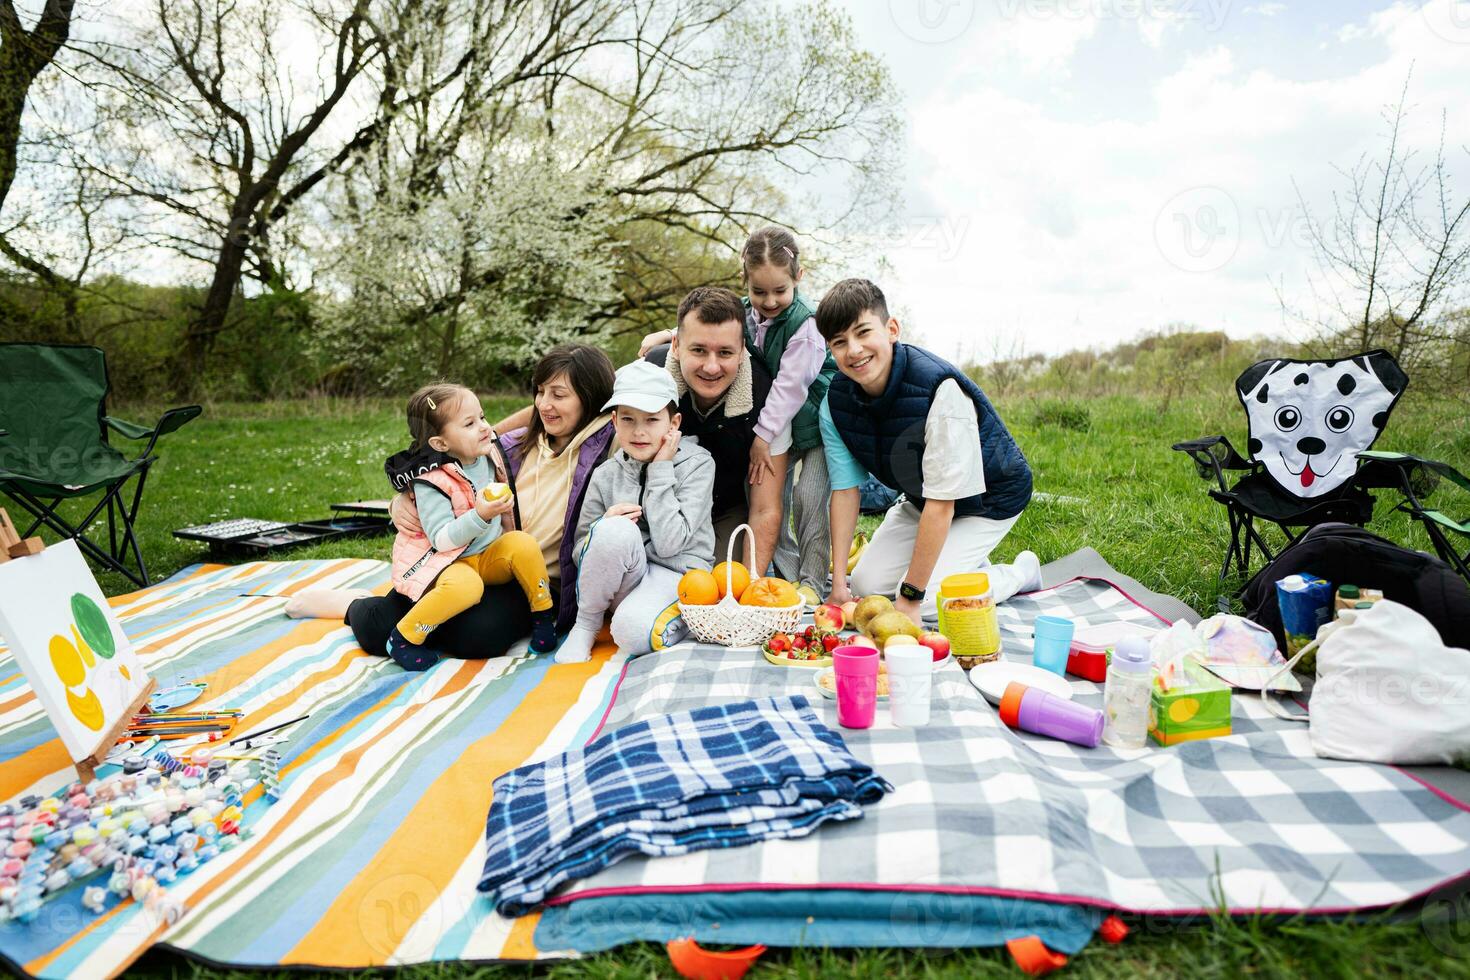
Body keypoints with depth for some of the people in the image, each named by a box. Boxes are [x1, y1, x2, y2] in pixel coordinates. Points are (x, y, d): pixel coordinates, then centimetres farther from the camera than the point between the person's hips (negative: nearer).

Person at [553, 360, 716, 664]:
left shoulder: (698, 464, -5)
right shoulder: (606, 475, 2)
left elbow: (669, 543, -16)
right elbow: (581, 552, 5)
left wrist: (661, 470, -12)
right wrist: (605, 527, -18)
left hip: (676, 574, -3)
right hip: (624, 578, 4)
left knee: (632, 631, -36)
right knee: (617, 529, -31)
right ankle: (585, 625, -7)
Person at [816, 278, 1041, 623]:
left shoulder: (940, 388, -36)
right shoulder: (836, 401, -17)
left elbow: (941, 502, -32)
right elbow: (844, 489, -11)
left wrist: (910, 596, -28)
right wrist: (838, 582, -14)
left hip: (988, 497, -6)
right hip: (920, 498, 6)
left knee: (925, 601, -18)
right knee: (865, 585, -3)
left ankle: (1021, 572, 8)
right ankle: (969, 564, 18)